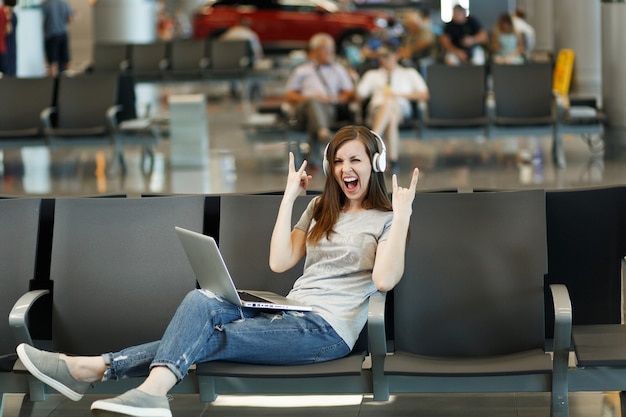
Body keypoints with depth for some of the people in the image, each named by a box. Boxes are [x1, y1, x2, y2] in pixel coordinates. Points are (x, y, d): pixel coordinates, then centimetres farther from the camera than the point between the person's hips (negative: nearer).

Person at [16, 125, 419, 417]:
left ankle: (94, 367, -35)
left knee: (207, 337, -24)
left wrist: (403, 214, -18)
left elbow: (384, 279, -16)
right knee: (202, 303, -20)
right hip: (290, 315, 7)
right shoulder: (322, 209, 22)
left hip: (327, 329, -7)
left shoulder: (385, 219, 2)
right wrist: (289, 196, 9)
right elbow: (279, 261, 10)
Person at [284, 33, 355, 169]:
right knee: (314, 102, -40)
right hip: (304, 109, -1)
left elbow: (350, 93, 21)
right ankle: (323, 132, -68)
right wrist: (306, 98, -4)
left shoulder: (339, 69, 32)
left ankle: (314, 158, -51)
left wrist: (336, 99, -1)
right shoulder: (300, 71, 26)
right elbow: (288, 95, 16)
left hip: (331, 108, 1)